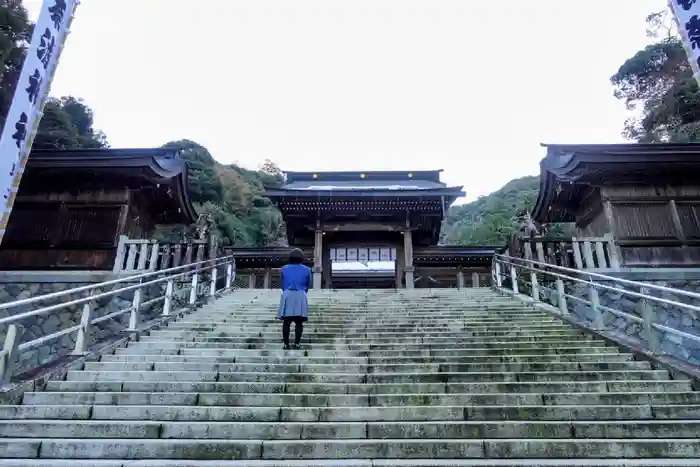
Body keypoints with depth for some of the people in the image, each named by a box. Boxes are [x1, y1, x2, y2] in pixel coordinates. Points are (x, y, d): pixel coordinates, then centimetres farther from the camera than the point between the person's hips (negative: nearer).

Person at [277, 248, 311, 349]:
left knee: (286, 321, 5)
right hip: (301, 295, 0)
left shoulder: (284, 269, 9)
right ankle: (297, 343, 0)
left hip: (287, 295, 1)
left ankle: (286, 343, 4)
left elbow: (282, 284, 17)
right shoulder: (307, 270, 8)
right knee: (299, 322, 3)